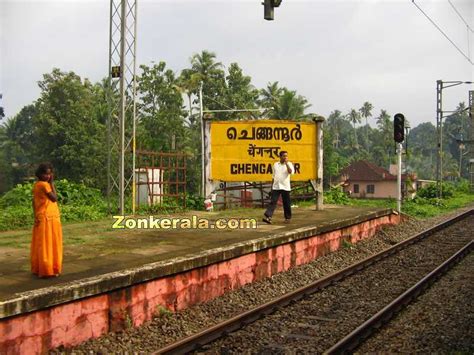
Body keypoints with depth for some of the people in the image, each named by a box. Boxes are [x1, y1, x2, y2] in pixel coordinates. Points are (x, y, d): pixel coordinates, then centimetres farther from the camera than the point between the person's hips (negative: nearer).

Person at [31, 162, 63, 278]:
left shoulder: (36, 185, 10)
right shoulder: (44, 185, -17)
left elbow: (34, 202, 11)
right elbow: (54, 198, -15)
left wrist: (36, 215, 13)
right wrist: (52, 183, -11)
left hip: (40, 218, 8)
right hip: (48, 218, -8)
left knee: (41, 245, 13)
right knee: (48, 244, -2)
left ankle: (38, 268, 20)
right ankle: (48, 270, 3)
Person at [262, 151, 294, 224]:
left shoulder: (289, 164, 2)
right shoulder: (275, 164, 11)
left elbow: (291, 172, -18)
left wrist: (286, 163, -16)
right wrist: (272, 186, 14)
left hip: (285, 187, -2)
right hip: (276, 187, 2)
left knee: (286, 203, 5)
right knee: (273, 202, -6)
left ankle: (287, 218, 18)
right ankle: (267, 216, -12)